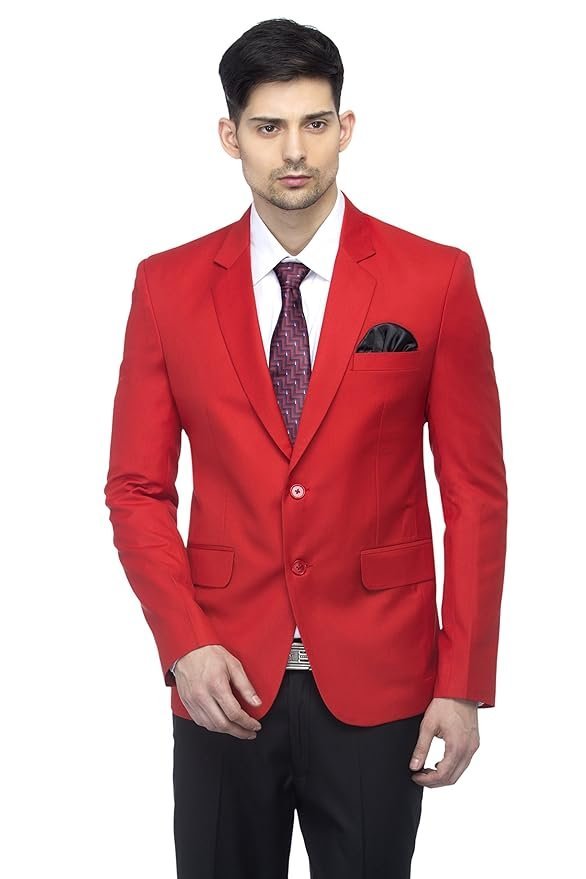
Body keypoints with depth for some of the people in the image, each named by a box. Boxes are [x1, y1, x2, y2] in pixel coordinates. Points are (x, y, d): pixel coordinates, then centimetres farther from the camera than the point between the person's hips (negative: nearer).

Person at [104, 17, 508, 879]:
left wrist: (463, 683, -5)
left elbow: (476, 492, -2)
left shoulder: (434, 279, -3)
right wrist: (184, 646, -9)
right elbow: (137, 489, 3)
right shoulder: (167, 286, 1)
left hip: (378, 683, -1)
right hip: (222, 682, 1)